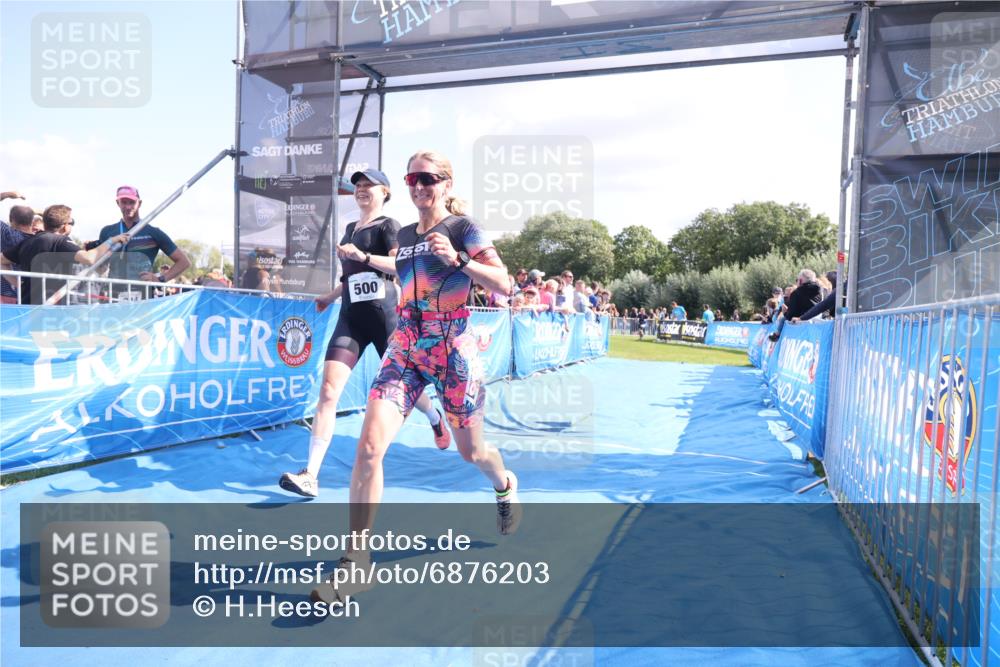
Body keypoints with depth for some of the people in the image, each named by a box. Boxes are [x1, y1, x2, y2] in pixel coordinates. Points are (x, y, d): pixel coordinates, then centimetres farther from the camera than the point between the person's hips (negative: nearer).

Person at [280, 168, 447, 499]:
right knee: (328, 391, -12)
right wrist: (329, 297, 37)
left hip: (384, 316, -5)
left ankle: (436, 420, 47)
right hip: (351, 318, 5)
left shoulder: (388, 226, -1)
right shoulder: (350, 229, 18)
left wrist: (364, 256, -30)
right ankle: (310, 475, -15)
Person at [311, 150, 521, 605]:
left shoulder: (462, 229, -6)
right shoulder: (405, 234, 11)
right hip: (405, 348, 4)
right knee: (369, 444, -14)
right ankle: (356, 558, -5)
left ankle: (505, 486, 50)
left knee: (471, 451, 12)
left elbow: (502, 283, -16)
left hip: (452, 350, -4)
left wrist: (457, 260, -27)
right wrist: (368, 259, 25)